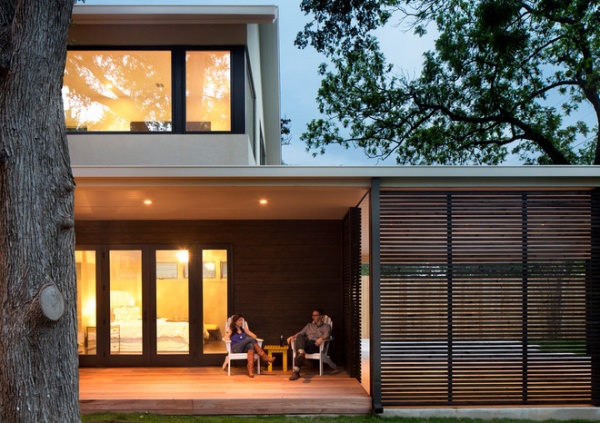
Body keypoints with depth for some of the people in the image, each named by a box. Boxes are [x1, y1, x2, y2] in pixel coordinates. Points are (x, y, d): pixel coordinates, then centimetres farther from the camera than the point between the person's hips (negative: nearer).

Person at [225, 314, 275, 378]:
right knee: (251, 339, -28)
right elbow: (226, 337, -5)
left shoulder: (244, 330, 27)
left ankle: (250, 368, -51)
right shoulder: (231, 330, 17)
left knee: (251, 345, -36)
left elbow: (254, 336, 16)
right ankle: (264, 356, -32)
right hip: (235, 349, -3)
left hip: (244, 348, 3)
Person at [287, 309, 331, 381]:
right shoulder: (309, 325, 34)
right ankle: (301, 353, -54)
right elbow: (300, 333, 22)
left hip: (316, 346, -3)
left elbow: (327, 335, -2)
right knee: (300, 337, -30)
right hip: (306, 345, 3)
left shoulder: (326, 326, 20)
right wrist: (292, 336, 1)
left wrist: (321, 338, -25)